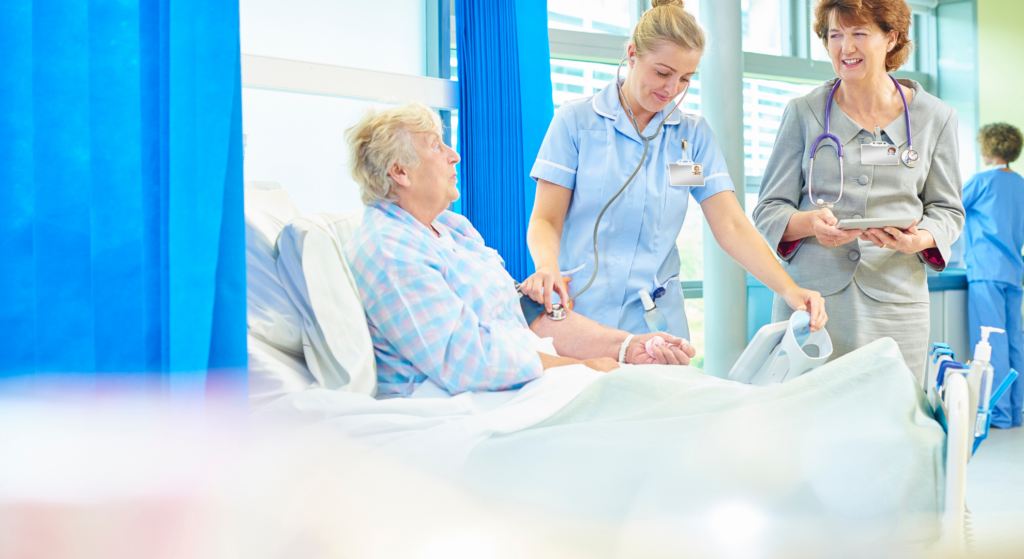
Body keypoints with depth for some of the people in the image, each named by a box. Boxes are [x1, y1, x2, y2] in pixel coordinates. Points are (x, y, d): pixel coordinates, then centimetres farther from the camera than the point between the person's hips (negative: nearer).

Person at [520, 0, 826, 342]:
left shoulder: (694, 135, 8)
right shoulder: (576, 121, 1)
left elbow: (732, 226, 0)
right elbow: (546, 220, -3)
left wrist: (789, 290, -14)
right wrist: (547, 268, -25)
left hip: (655, 319, 3)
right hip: (578, 312, -2)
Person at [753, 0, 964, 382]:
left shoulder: (935, 118, 8)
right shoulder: (802, 114, 6)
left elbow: (947, 209, 12)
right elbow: (768, 210, 5)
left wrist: (919, 240, -11)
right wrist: (811, 222, -18)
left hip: (895, 303, 1)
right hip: (810, 301, 0)